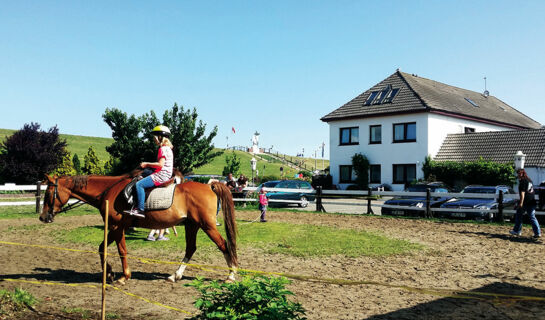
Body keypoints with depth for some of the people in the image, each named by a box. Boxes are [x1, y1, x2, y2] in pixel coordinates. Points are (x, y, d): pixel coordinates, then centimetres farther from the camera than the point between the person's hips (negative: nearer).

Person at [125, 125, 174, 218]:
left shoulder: (163, 149, -13)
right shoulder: (167, 148, 20)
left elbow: (160, 164, -23)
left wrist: (147, 164, -13)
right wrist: (148, 165, 18)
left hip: (162, 175, -11)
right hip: (163, 175, 11)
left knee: (139, 184, -17)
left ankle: (141, 210, -20)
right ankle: (137, 206, 20)